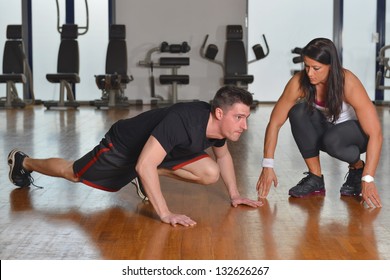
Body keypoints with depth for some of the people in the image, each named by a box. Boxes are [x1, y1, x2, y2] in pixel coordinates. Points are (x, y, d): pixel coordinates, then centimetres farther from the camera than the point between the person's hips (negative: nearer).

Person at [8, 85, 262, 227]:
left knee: (211, 174, -10)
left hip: (157, 147, 6)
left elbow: (223, 155, 5)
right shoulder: (182, 120, -44)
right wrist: (165, 213, -48)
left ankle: (147, 179, 11)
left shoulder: (219, 124, -19)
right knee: (72, 173, 16)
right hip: (122, 146, -6)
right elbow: (143, 165, -47)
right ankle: (23, 161, 46)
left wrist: (235, 194, -1)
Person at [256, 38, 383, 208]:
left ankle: (357, 167, -3)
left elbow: (375, 134, -33)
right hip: (325, 128, 4)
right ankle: (315, 179, -15)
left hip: (356, 131, -4)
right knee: (298, 111, -28)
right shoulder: (299, 82, -23)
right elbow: (275, 123, -17)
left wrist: (367, 179, -39)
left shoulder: (349, 84, -31)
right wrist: (267, 166, -24)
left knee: (331, 140, -38)